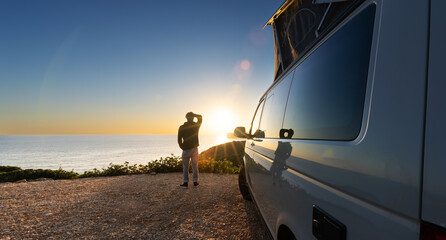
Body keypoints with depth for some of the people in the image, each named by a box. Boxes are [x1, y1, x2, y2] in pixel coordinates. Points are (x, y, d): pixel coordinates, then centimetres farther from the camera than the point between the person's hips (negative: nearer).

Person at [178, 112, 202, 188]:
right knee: (195, 166, 13)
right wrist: (193, 114, 10)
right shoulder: (196, 125, -5)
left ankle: (185, 183, 11)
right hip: (194, 149, 1)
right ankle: (195, 182, 17)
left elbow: (179, 140, -6)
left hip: (186, 149, -1)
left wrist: (182, 147, 8)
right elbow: (200, 117, 15)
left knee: (185, 167, 10)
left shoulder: (182, 127, -8)